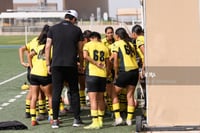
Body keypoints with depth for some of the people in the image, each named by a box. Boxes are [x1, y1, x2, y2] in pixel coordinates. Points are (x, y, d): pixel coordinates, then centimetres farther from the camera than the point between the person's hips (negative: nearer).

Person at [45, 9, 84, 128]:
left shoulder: (53, 29, 6)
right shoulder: (77, 30, 4)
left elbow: (48, 47, 3)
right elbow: (80, 50, 7)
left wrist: (48, 64, 8)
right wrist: (81, 65, 19)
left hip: (56, 65, 1)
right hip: (71, 65, -1)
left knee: (56, 92, 4)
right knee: (74, 92, 9)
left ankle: (55, 120, 4)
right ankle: (77, 119, 10)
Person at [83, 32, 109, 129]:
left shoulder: (88, 45, 4)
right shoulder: (104, 47, 14)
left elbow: (85, 56, -15)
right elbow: (107, 63, 15)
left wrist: (96, 63, -9)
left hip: (92, 73, -4)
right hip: (103, 74, 5)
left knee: (93, 99, -8)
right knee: (100, 98, 15)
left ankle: (95, 122, -15)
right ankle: (100, 120, 22)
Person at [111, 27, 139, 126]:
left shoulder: (117, 44, 2)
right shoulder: (130, 44, 19)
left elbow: (115, 60, -6)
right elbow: (134, 57, 11)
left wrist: (116, 74, 2)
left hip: (125, 71, -5)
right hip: (135, 70, 5)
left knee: (114, 94, 8)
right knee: (130, 95, 11)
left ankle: (118, 117, -1)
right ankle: (129, 119, 10)